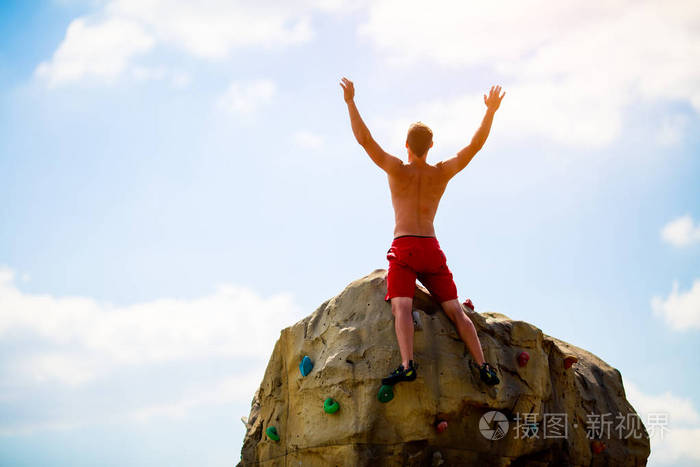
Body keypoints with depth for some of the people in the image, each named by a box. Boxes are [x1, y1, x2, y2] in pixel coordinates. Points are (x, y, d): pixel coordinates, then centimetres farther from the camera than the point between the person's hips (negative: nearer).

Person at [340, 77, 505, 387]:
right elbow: (476, 144, 10)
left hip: (404, 248, -3)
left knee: (401, 306, -17)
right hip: (432, 249, 3)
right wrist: (491, 111, 13)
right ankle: (483, 365, -7)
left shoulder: (397, 170, 2)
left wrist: (350, 102, 0)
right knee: (455, 311, 3)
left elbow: (364, 139, -3)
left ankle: (407, 364, -37)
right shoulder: (442, 173, 9)